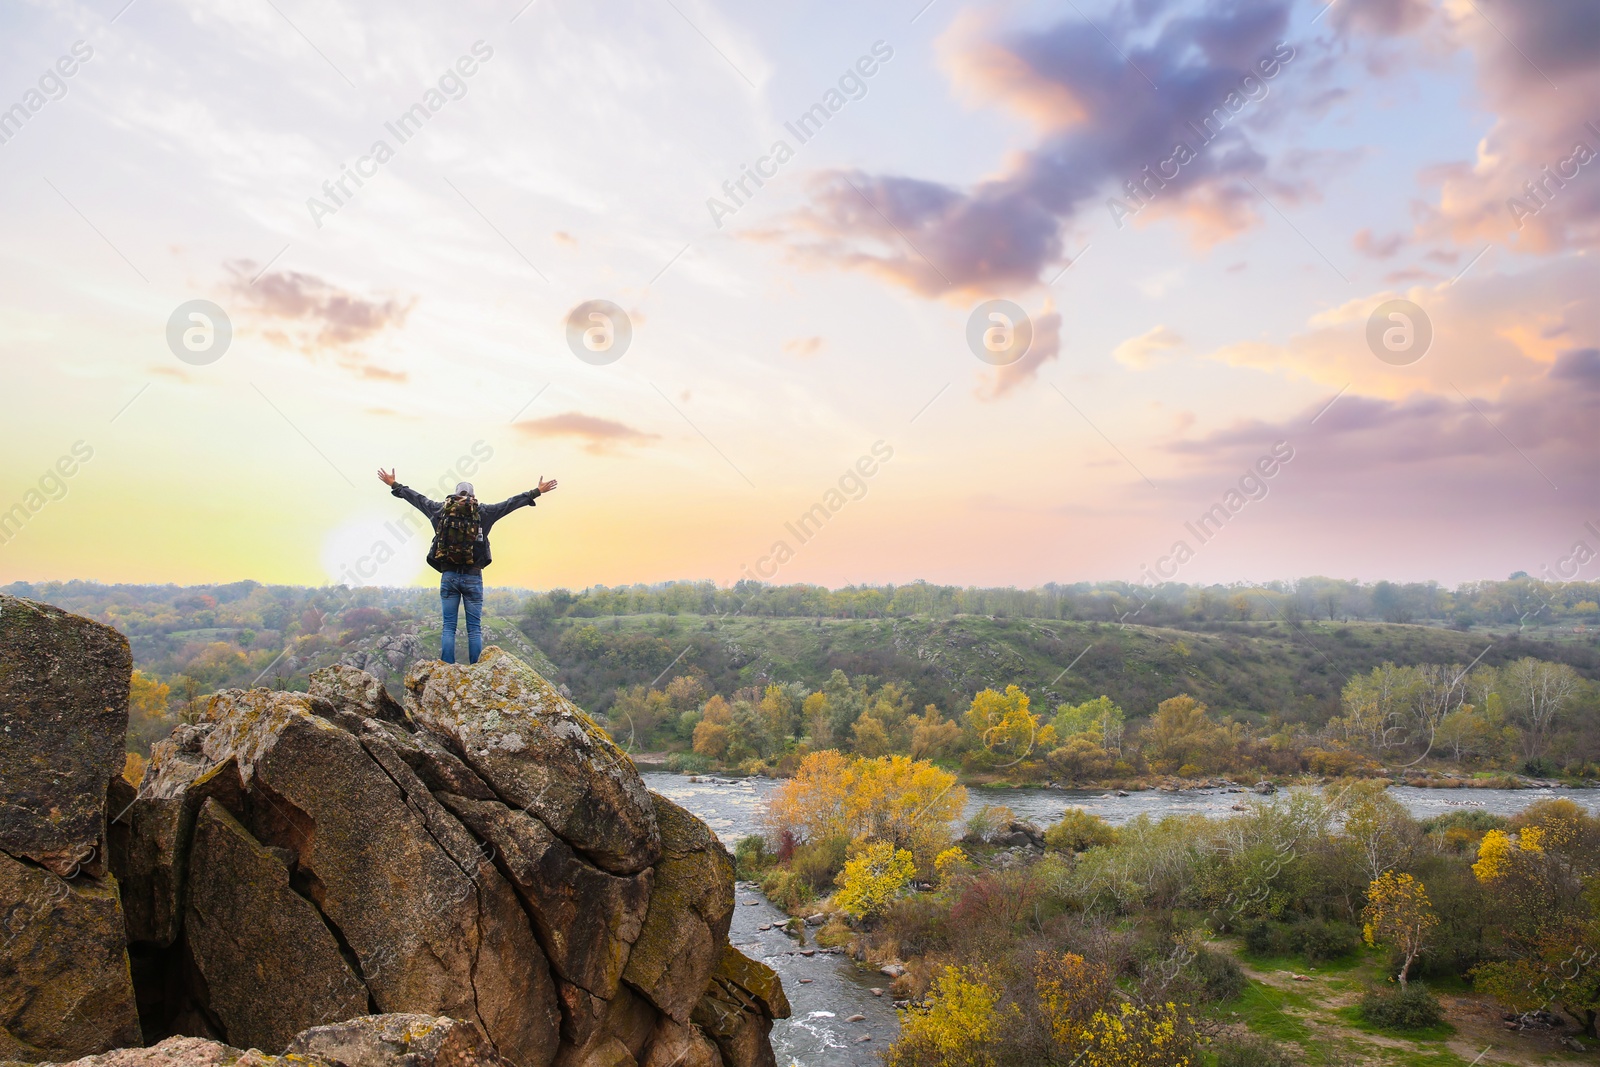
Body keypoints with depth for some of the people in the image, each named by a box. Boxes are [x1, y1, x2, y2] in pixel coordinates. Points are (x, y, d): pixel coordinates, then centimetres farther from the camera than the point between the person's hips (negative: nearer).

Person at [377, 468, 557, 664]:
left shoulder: (440, 509, 6)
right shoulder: (483, 512, 0)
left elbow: (417, 498, 18)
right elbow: (512, 503, 4)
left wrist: (393, 485, 32)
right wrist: (537, 492, 12)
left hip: (448, 575, 2)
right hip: (473, 576, -2)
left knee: (448, 627, 5)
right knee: (474, 628, 1)